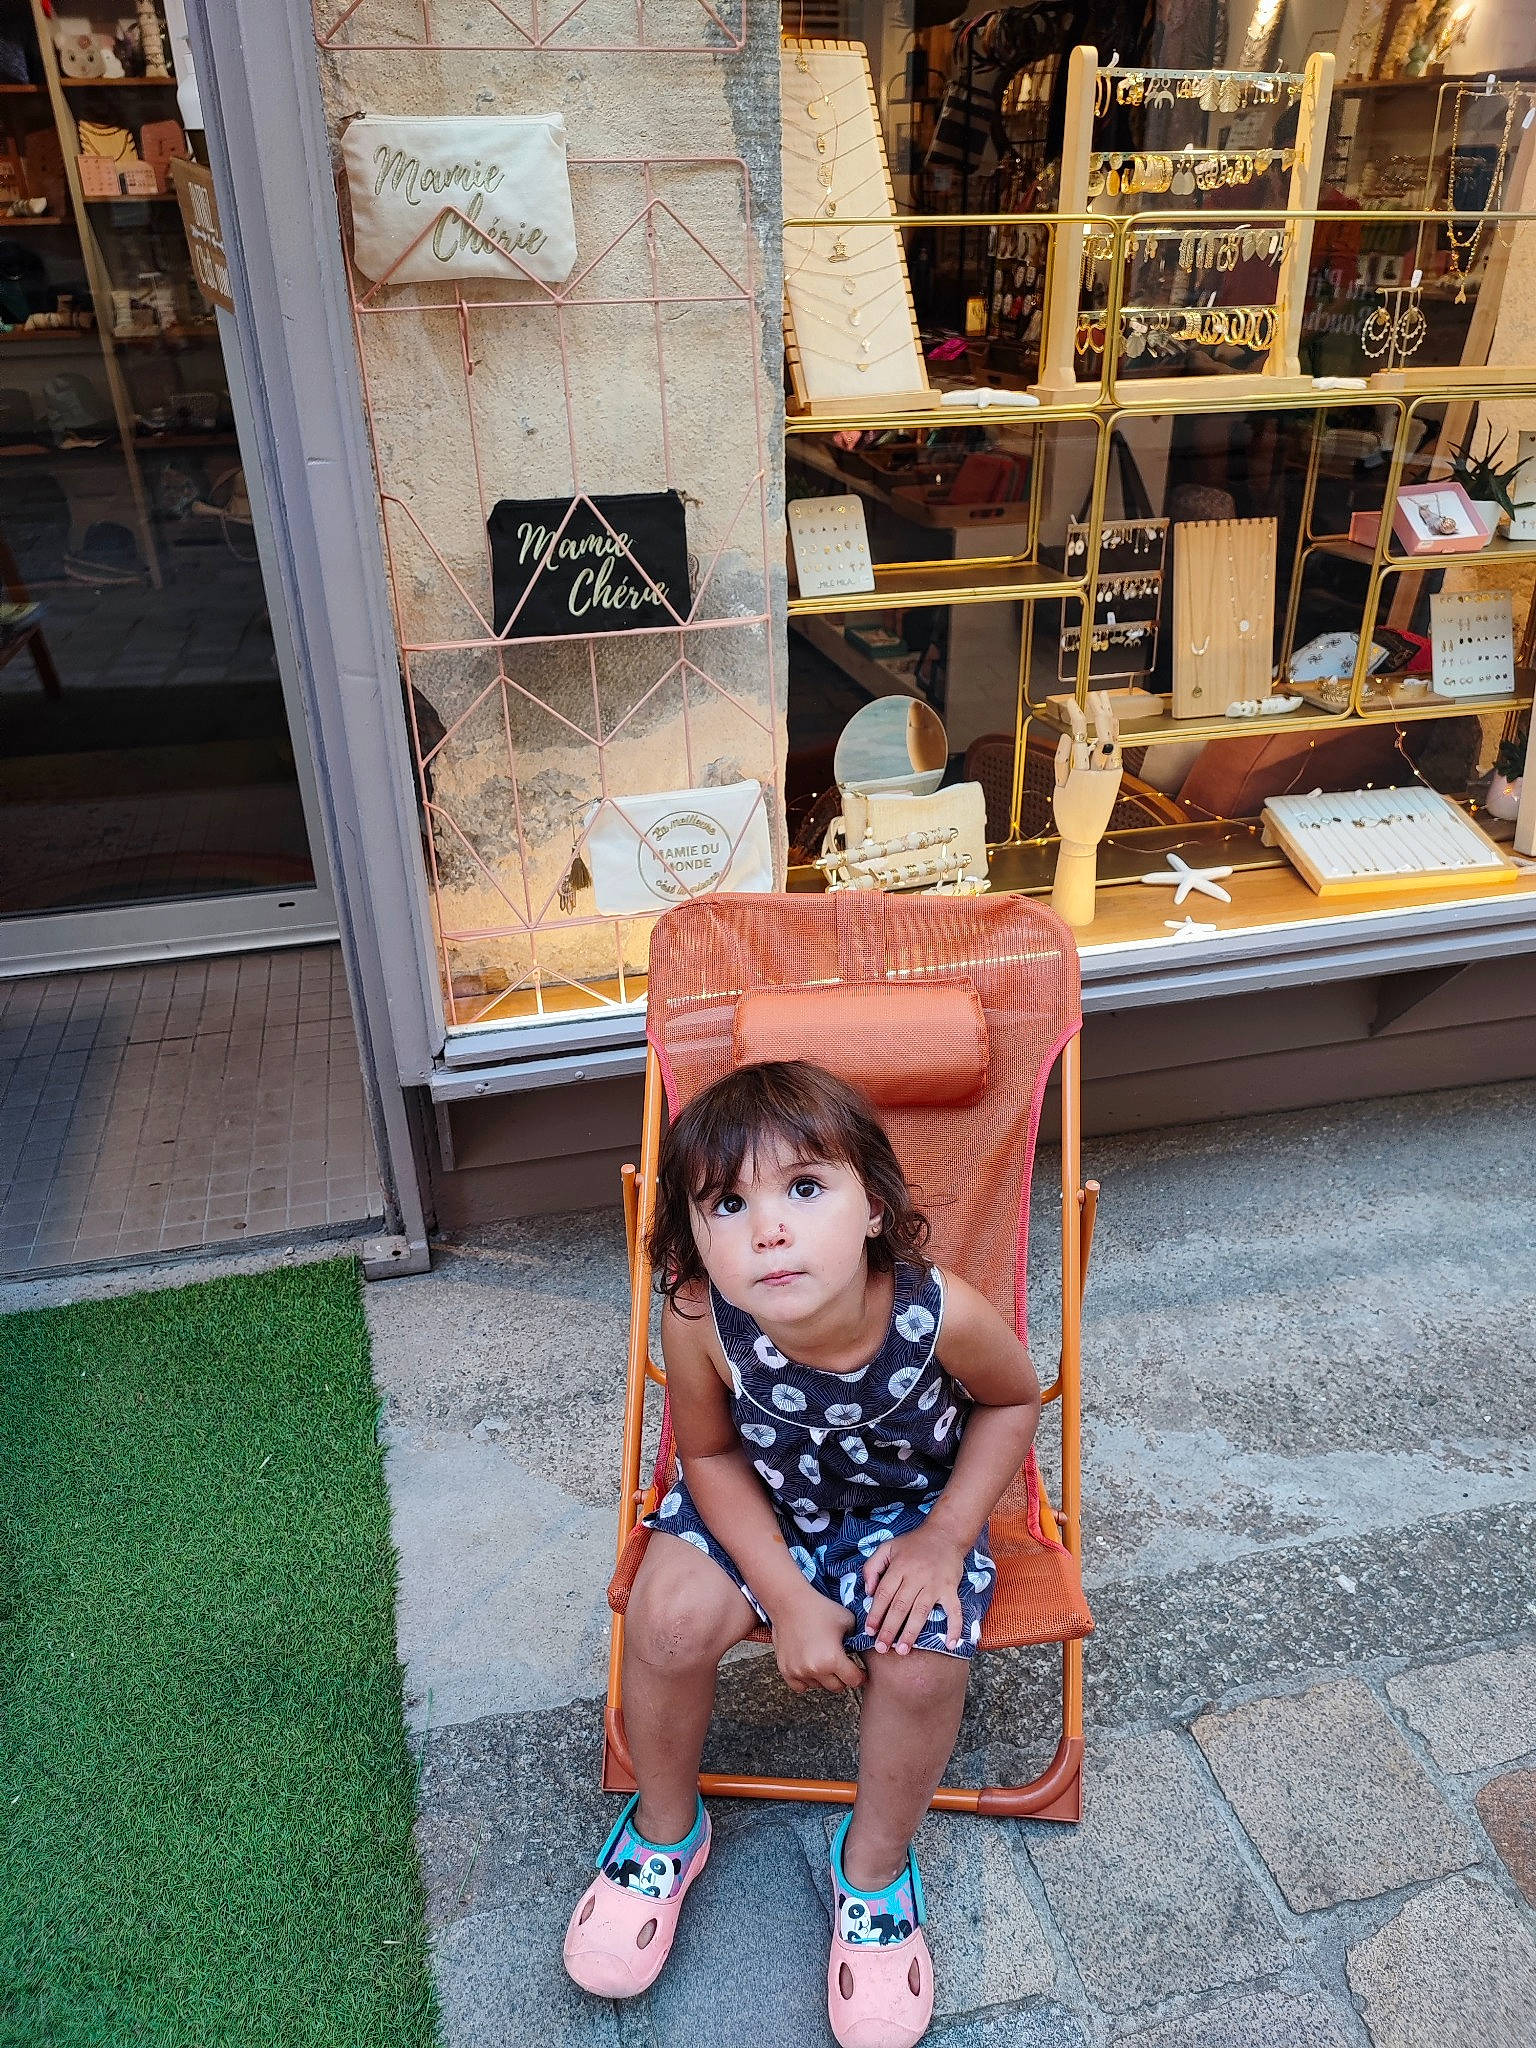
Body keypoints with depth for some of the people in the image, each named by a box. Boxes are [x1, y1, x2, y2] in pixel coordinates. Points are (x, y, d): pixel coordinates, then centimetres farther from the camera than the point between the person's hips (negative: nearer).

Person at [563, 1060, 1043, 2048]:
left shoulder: (940, 1313, -34)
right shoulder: (700, 1323, -32)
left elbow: (1013, 1401, -9)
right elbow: (711, 1455, -11)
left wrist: (944, 1537, -15)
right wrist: (789, 1600, -16)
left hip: (905, 1508, 0)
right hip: (757, 1504, 1)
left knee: (922, 1658, -23)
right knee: (670, 1614, -21)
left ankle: (875, 1862, 12)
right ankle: (665, 1829, 13)